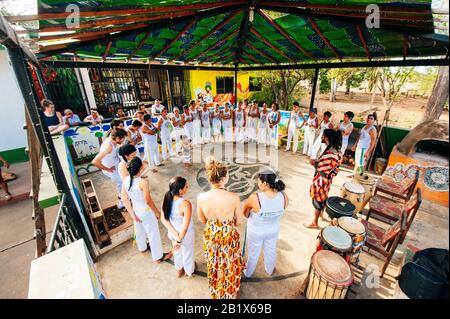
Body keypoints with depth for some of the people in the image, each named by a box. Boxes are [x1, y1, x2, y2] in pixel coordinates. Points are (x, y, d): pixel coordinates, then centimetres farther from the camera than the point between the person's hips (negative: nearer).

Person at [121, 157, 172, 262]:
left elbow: (125, 198, -5)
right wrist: (157, 212, -10)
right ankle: (158, 257, 35)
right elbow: (148, 201, -25)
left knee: (139, 230, 32)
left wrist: (132, 214, 2)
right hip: (146, 212, -7)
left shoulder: (126, 179, -12)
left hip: (136, 210, 7)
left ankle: (142, 247, 60)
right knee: (153, 234, 15)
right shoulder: (143, 181, -33)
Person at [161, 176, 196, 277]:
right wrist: (179, 240, -15)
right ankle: (189, 271, 55)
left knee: (177, 251, 33)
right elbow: (185, 227, -29)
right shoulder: (186, 204, -36)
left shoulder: (167, 199, -19)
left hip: (172, 232, 5)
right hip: (185, 234, -4)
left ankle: (179, 270, 59)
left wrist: (175, 234, -13)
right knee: (187, 253, 26)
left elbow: (164, 219, -12)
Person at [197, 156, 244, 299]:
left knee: (214, 266, 31)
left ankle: (216, 292, 60)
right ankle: (230, 292, 56)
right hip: (229, 237, -2)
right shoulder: (234, 198, -29)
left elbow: (202, 220, -5)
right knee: (229, 266, 28)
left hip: (211, 236, 2)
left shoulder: (201, 198, -23)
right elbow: (239, 221, -13)